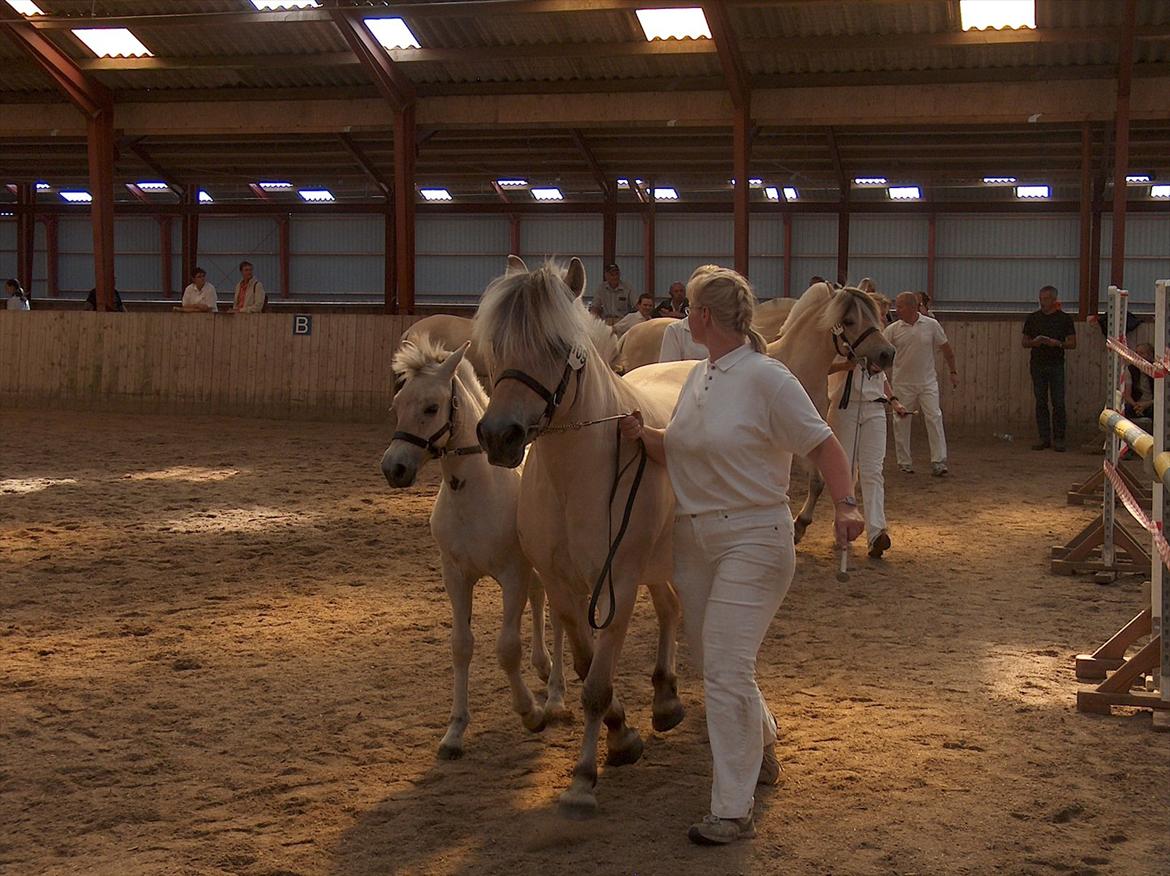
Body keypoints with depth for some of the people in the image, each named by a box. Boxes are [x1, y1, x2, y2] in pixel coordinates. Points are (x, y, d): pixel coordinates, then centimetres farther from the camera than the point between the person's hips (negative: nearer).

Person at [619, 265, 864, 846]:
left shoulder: (767, 379, -14)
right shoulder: (698, 377, 10)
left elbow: (823, 446, -15)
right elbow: (675, 454, 17)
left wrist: (846, 506, -29)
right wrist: (641, 434, -2)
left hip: (752, 540, -8)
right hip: (694, 537, 8)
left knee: (727, 670, -12)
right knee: (712, 662, 19)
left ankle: (733, 811, -4)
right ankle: (761, 747, 45)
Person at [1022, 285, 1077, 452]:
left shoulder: (1064, 318, 3)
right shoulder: (1033, 318, 9)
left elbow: (1072, 343, 2)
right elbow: (1025, 343, 12)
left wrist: (1057, 343, -17)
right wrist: (1034, 342, -11)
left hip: (1056, 365, -2)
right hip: (1037, 364, 2)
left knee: (1058, 403, -5)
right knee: (1041, 403, 3)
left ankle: (1058, 439, 0)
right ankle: (1044, 438, 8)